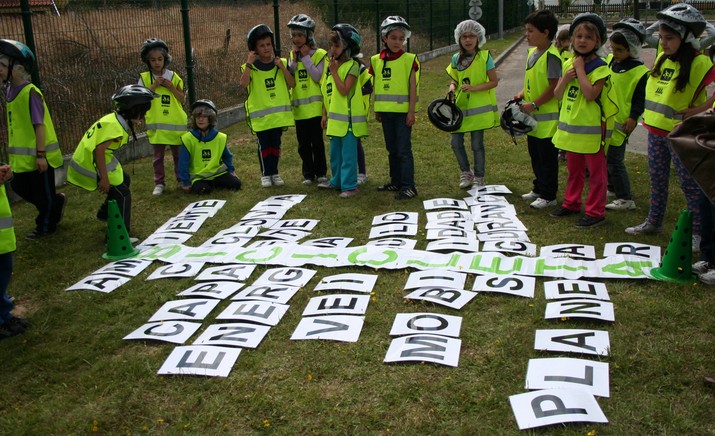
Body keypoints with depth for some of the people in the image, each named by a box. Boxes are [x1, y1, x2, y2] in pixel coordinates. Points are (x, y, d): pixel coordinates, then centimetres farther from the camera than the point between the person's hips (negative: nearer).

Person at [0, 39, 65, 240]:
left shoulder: (30, 92, -19)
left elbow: (40, 125, -19)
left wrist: (41, 155, -20)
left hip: (36, 156, -9)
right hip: (21, 157, 9)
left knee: (43, 193, 8)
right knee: (19, 187, 17)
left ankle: (46, 225, 26)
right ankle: (57, 202, 35)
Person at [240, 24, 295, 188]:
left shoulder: (281, 63, 5)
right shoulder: (250, 67, -3)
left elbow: (292, 84, -4)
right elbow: (244, 83, -22)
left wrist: (282, 67, -14)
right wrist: (249, 63, -24)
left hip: (279, 112, 2)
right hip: (260, 115, -2)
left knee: (275, 144, 10)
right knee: (264, 144, 3)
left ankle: (275, 173, 21)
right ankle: (265, 174, 16)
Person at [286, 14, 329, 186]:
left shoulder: (319, 54, -4)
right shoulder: (292, 55, 9)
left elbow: (318, 77, -16)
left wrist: (306, 57, -14)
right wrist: (294, 59, -7)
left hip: (315, 106, -4)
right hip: (299, 107, 4)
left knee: (317, 141, 3)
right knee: (303, 143, 8)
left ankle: (321, 172, 16)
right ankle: (308, 174, 18)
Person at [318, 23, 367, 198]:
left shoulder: (352, 66, -11)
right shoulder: (331, 65, 12)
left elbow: (344, 90, -22)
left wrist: (334, 71, -17)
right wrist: (325, 114, 15)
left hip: (349, 118, -8)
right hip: (335, 118, 8)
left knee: (348, 154, -3)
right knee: (335, 153, 17)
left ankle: (349, 185, 4)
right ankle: (337, 181, 31)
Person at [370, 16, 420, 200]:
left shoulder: (409, 59, -6)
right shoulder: (377, 60, 6)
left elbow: (413, 87, -7)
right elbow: (377, 86, 12)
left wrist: (411, 112, -12)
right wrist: (376, 109, 11)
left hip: (402, 111, -5)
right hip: (386, 111, 5)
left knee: (404, 149, -6)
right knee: (392, 149, 14)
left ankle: (408, 186, -2)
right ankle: (396, 181, 26)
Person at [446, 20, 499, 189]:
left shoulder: (485, 56, -7)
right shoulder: (456, 58, 4)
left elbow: (494, 81, -7)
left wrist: (475, 88, -20)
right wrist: (452, 88, -9)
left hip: (479, 107, -4)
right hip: (460, 106, 4)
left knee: (477, 144, 2)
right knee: (455, 141, 1)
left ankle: (479, 177, 18)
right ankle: (466, 172, 23)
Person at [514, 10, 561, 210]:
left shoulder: (551, 56, -18)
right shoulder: (532, 53, 9)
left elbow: (554, 88, -20)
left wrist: (533, 104, -19)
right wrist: (522, 94, 3)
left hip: (547, 118, -9)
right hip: (532, 117, 9)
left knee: (547, 158, 2)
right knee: (535, 156, 19)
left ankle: (548, 195, 13)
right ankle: (539, 189, 33)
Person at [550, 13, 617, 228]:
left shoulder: (600, 67, -13)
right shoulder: (568, 63, 7)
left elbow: (591, 94, -27)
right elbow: (558, 95, 7)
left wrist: (580, 69, -20)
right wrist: (565, 78, -11)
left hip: (592, 129, -7)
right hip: (570, 126, 7)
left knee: (595, 172, 2)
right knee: (574, 170, 20)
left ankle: (595, 212, 8)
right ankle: (571, 203, 33)